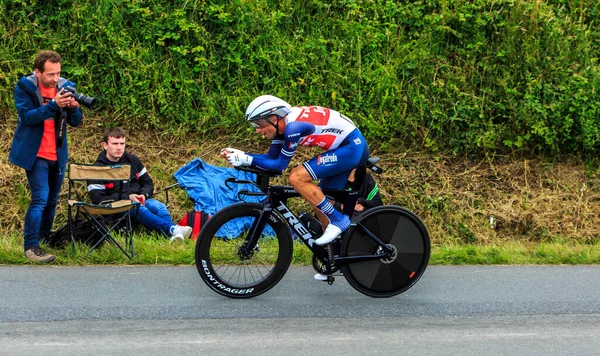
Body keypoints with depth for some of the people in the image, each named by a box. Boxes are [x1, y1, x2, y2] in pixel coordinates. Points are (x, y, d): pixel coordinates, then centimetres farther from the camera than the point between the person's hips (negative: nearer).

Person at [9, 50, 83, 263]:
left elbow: (76, 122, 1)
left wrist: (73, 107, -21)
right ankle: (30, 246, -11)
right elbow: (27, 117, -22)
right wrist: (53, 105, -33)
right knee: (40, 198, -15)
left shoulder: (65, 87, 1)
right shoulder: (24, 87, -11)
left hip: (58, 155, 5)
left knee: (52, 200, 13)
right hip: (35, 154, -5)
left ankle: (45, 240, 28)